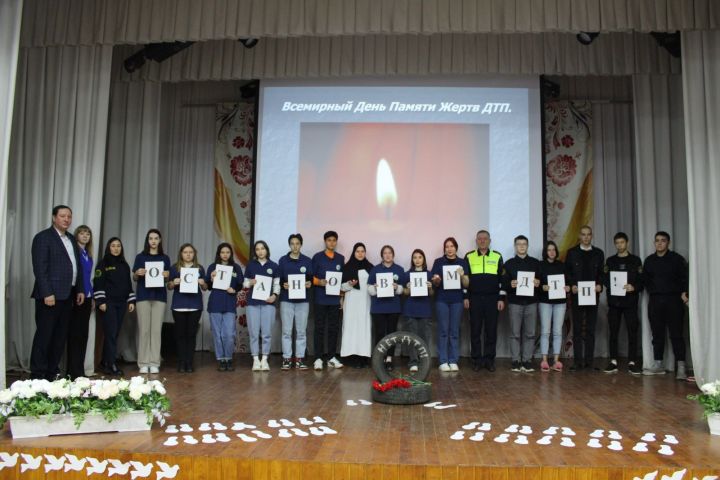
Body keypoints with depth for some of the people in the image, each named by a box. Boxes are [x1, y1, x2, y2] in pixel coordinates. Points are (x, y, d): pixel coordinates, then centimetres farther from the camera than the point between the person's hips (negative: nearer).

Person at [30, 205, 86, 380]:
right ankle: (38, 374, 5)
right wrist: (47, 293, -20)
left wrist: (80, 289, 12)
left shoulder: (71, 239, 17)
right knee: (44, 335, -2)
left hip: (68, 295, 8)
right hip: (50, 294, -7)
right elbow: (40, 268, -14)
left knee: (60, 336, 10)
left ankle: (52, 372, 17)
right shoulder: (43, 237, -6)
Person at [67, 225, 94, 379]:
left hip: (86, 297, 7)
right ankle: (73, 370, -1)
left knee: (83, 333, 9)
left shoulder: (88, 255, 16)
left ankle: (80, 368, 15)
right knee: (74, 333, -5)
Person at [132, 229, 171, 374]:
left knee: (156, 330, -2)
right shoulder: (140, 257, 8)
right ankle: (143, 363, 1)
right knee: (143, 330, -3)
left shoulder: (165, 258, 11)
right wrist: (138, 273, -13)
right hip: (143, 296, -1)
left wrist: (166, 275, -10)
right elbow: (134, 278, 9)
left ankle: (154, 363, 0)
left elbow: (168, 278, 12)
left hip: (159, 296, 1)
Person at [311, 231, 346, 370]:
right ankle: (318, 358, 3)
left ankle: (331, 357, 15)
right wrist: (319, 282, -19)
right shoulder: (317, 257, 2)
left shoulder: (341, 258, 12)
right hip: (321, 298, -3)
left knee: (334, 328, 6)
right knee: (320, 328, -1)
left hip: (335, 299, 3)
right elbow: (311, 277, -1)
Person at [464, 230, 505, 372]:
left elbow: (502, 279, 5)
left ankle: (489, 359, 12)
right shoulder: (469, 257, 5)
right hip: (474, 299, 0)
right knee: (475, 330, 3)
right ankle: (476, 359, 11)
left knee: (491, 330, 3)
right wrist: (465, 297, 0)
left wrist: (501, 298, 0)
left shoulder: (497, 257, 6)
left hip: (492, 299, 0)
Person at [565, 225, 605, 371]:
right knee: (577, 329, 0)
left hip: (592, 295, 1)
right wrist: (572, 285, -11)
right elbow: (567, 272, 4)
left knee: (590, 329, 4)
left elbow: (602, 273, 10)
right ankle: (578, 361, 3)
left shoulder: (598, 253, 11)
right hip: (577, 295, -1)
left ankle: (589, 360, 9)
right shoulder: (572, 252, 6)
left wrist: (600, 285, -8)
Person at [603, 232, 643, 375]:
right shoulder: (610, 261, 13)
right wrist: (611, 286, -11)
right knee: (613, 332, 2)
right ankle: (613, 362, 7)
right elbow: (605, 279, 8)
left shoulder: (635, 260, 8)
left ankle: (632, 362, 2)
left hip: (630, 301, -1)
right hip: (614, 301, 2)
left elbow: (641, 280, 3)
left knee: (632, 331, -3)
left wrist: (634, 287, -16)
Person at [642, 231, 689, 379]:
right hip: (655, 301, 4)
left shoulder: (676, 259, 1)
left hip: (673, 300, -4)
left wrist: (684, 293, -11)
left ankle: (681, 366, -5)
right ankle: (658, 364, 15)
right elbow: (645, 280, 18)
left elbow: (685, 278, -1)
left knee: (676, 334, -6)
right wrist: (651, 291, 6)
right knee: (657, 334, 7)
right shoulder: (649, 260, 12)